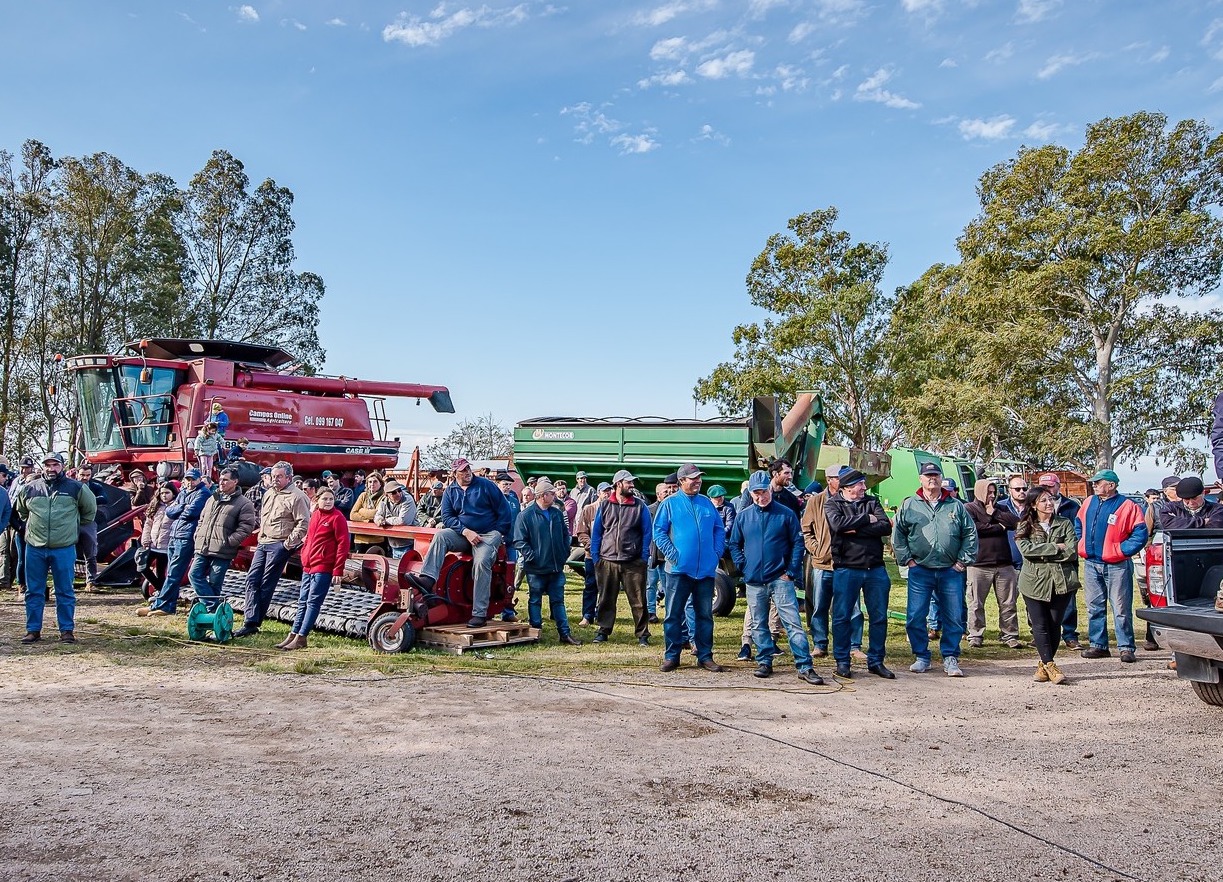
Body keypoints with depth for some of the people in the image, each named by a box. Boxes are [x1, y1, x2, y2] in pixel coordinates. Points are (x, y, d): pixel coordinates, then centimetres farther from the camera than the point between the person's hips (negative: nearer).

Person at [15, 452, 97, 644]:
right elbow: (19, 509, 25)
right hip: (35, 549, 2)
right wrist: (32, 524, 18)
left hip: (64, 549, -2)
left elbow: (90, 508, 16)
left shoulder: (76, 488, 0)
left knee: (65, 592, 3)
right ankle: (33, 630, 17)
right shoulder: (29, 488, 5)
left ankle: (67, 630, 10)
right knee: (34, 592, 8)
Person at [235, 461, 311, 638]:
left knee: (266, 585, -3)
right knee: (252, 580, 1)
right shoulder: (269, 493, 16)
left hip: (279, 545, -8)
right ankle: (250, 621, 1)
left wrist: (289, 543, -15)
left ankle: (253, 623, 3)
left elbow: (303, 524, -16)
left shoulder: (297, 497, -11)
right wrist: (261, 535, 18)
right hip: (263, 543, 8)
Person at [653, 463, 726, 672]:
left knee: (705, 615, 8)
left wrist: (717, 553, 3)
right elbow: (659, 531, -3)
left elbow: (719, 529, 15)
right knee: (673, 614, 1)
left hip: (706, 569, 3)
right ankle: (671, 656, 10)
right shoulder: (670, 503, 0)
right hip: (679, 569, -3)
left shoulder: (706, 503, 11)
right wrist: (672, 554, -11)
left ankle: (705, 656, 16)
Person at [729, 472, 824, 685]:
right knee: (759, 625, 10)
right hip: (754, 581, 3)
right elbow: (734, 545, 13)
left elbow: (798, 543, 0)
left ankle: (805, 667, -7)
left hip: (780, 579, -3)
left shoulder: (786, 514, 0)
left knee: (793, 622, -8)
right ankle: (764, 662, 21)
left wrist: (791, 571, -7)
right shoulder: (743, 516, 7)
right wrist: (743, 567, 0)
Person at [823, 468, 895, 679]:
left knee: (879, 616, 7)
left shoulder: (871, 502, 11)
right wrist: (866, 519, -9)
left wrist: (855, 529, -13)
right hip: (846, 569, -3)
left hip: (875, 568, 3)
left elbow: (886, 527, -5)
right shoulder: (832, 504, 3)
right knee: (842, 617, 2)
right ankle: (842, 662, 14)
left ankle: (876, 661, 19)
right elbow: (838, 524, -19)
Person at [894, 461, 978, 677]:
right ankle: (921, 657, 14)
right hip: (920, 571, 0)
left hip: (951, 571, 1)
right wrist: (907, 559, 0)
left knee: (954, 617, 3)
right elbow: (898, 534, 6)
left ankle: (950, 658, 15)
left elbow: (970, 534, 7)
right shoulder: (909, 505, 4)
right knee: (915, 617, 0)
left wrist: (963, 560, 1)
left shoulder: (956, 506, 7)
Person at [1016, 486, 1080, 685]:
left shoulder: (1064, 524, 7)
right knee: (1040, 625, -5)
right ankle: (1050, 666, -2)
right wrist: (1055, 548, -12)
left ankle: (1044, 665, 14)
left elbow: (1071, 553, -5)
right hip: (1034, 582, -1)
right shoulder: (1024, 527, 6)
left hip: (1061, 582, 1)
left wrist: (1041, 554, -8)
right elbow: (1025, 549, -12)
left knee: (1054, 625, 3)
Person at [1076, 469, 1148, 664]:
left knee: (1121, 609, -1)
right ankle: (1098, 645, 19)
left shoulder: (1127, 506, -10)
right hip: (1091, 565, 6)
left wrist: (1122, 550, -15)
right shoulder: (1089, 502, 8)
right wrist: (1081, 545, 12)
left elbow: (1140, 534, -13)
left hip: (1116, 566, -6)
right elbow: (1078, 523, 23)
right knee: (1094, 608, 10)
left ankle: (1126, 648, 6)